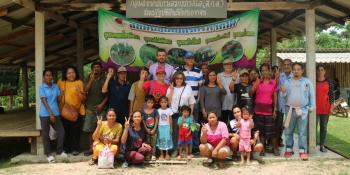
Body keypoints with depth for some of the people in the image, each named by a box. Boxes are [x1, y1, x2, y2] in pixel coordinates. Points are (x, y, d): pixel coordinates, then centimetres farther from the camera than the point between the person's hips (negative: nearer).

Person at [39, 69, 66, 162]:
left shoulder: (56, 86, 7)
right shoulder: (42, 87, -5)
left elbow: (59, 98, 9)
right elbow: (44, 101, -11)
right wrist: (50, 114, -17)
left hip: (56, 113, 4)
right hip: (45, 114, -4)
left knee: (61, 132, 2)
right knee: (45, 135, 4)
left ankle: (59, 151, 20)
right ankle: (48, 154, 17)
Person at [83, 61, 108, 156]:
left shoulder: (104, 80, 6)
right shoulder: (89, 79, 9)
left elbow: (107, 94, 4)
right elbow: (85, 90, -7)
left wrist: (102, 104, -8)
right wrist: (91, 79, -15)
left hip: (101, 107, -1)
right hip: (90, 107, 2)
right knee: (89, 129, 2)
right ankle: (91, 148, 10)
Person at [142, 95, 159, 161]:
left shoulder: (155, 111, -5)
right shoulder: (144, 111, -3)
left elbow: (156, 120, -5)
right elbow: (143, 121, -1)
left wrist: (154, 129, -10)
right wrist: (146, 129, -8)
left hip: (153, 130, -1)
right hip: (147, 130, 1)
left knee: (153, 143, 5)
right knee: (147, 143, 7)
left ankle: (153, 155, 12)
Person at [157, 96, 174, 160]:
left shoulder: (169, 110, 0)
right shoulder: (158, 110, 1)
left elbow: (170, 120, 2)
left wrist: (171, 128, 0)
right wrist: (157, 128, -1)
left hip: (167, 127, -1)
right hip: (160, 127, 1)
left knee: (167, 139, 0)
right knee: (161, 140, 3)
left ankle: (167, 154, 10)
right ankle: (161, 154, 11)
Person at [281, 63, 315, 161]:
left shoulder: (307, 82, 4)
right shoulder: (288, 82, 8)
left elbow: (311, 95, 6)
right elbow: (285, 96, 8)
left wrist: (311, 107, 1)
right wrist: (283, 92, -14)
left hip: (303, 110, -2)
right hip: (290, 109, 2)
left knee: (302, 132, 1)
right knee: (288, 131, 7)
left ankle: (302, 151, 8)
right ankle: (289, 149, 18)